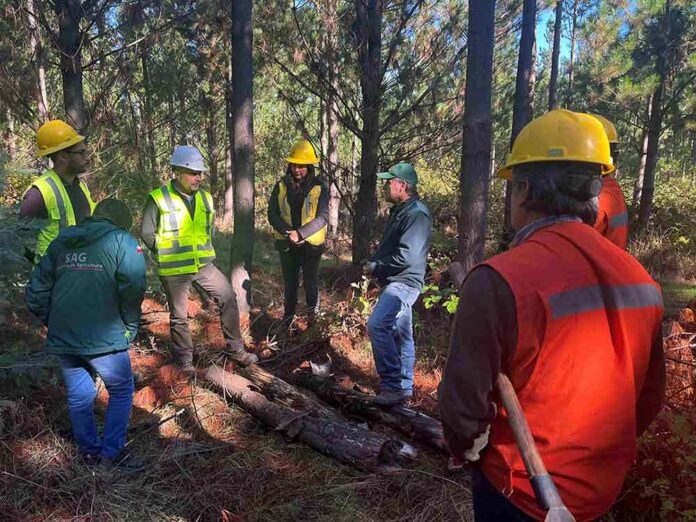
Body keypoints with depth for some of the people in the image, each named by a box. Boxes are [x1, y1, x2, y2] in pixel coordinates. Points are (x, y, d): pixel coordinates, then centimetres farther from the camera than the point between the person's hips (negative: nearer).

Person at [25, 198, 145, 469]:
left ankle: (90, 451, 31)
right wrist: (130, 328, -3)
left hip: (62, 338, 6)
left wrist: (54, 324, 21)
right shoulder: (123, 241, -3)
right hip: (104, 338, -5)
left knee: (78, 396, 18)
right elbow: (133, 289, -16)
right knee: (121, 391, 12)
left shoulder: (60, 242, 15)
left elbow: (36, 293, 14)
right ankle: (111, 452, 14)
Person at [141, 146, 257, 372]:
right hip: (174, 271, -5)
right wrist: (167, 255, -4)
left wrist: (207, 251, 11)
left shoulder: (205, 198, 6)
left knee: (228, 298, 3)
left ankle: (236, 348, 17)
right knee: (179, 316, 7)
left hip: (204, 266, 5)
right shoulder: (158, 199, -10)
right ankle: (185, 361, 24)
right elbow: (146, 233, -5)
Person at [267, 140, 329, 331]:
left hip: (311, 244, -3)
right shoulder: (281, 186, -2)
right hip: (286, 244, 3)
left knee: (311, 284, 9)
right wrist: (288, 232, -20)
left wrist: (300, 233, -25)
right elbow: (272, 214, -4)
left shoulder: (319, 188, -9)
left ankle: (312, 318, 29)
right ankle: (288, 318, 32)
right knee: (290, 283, 17)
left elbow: (322, 218, -15)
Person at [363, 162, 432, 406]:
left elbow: (407, 256, -25)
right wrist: (373, 263, 6)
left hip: (404, 282, -11)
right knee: (400, 334, 15)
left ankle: (392, 384, -15)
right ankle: (404, 387, 26)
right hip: (395, 282, 11)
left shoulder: (416, 214, -16)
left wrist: (376, 267, -13)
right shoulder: (399, 211, 17)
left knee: (377, 325, -23)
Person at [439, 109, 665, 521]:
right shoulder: (641, 279, -8)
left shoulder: (499, 281, -27)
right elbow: (649, 399, 3)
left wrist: (466, 451, 0)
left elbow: (466, 401, -21)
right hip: (604, 489, 5)